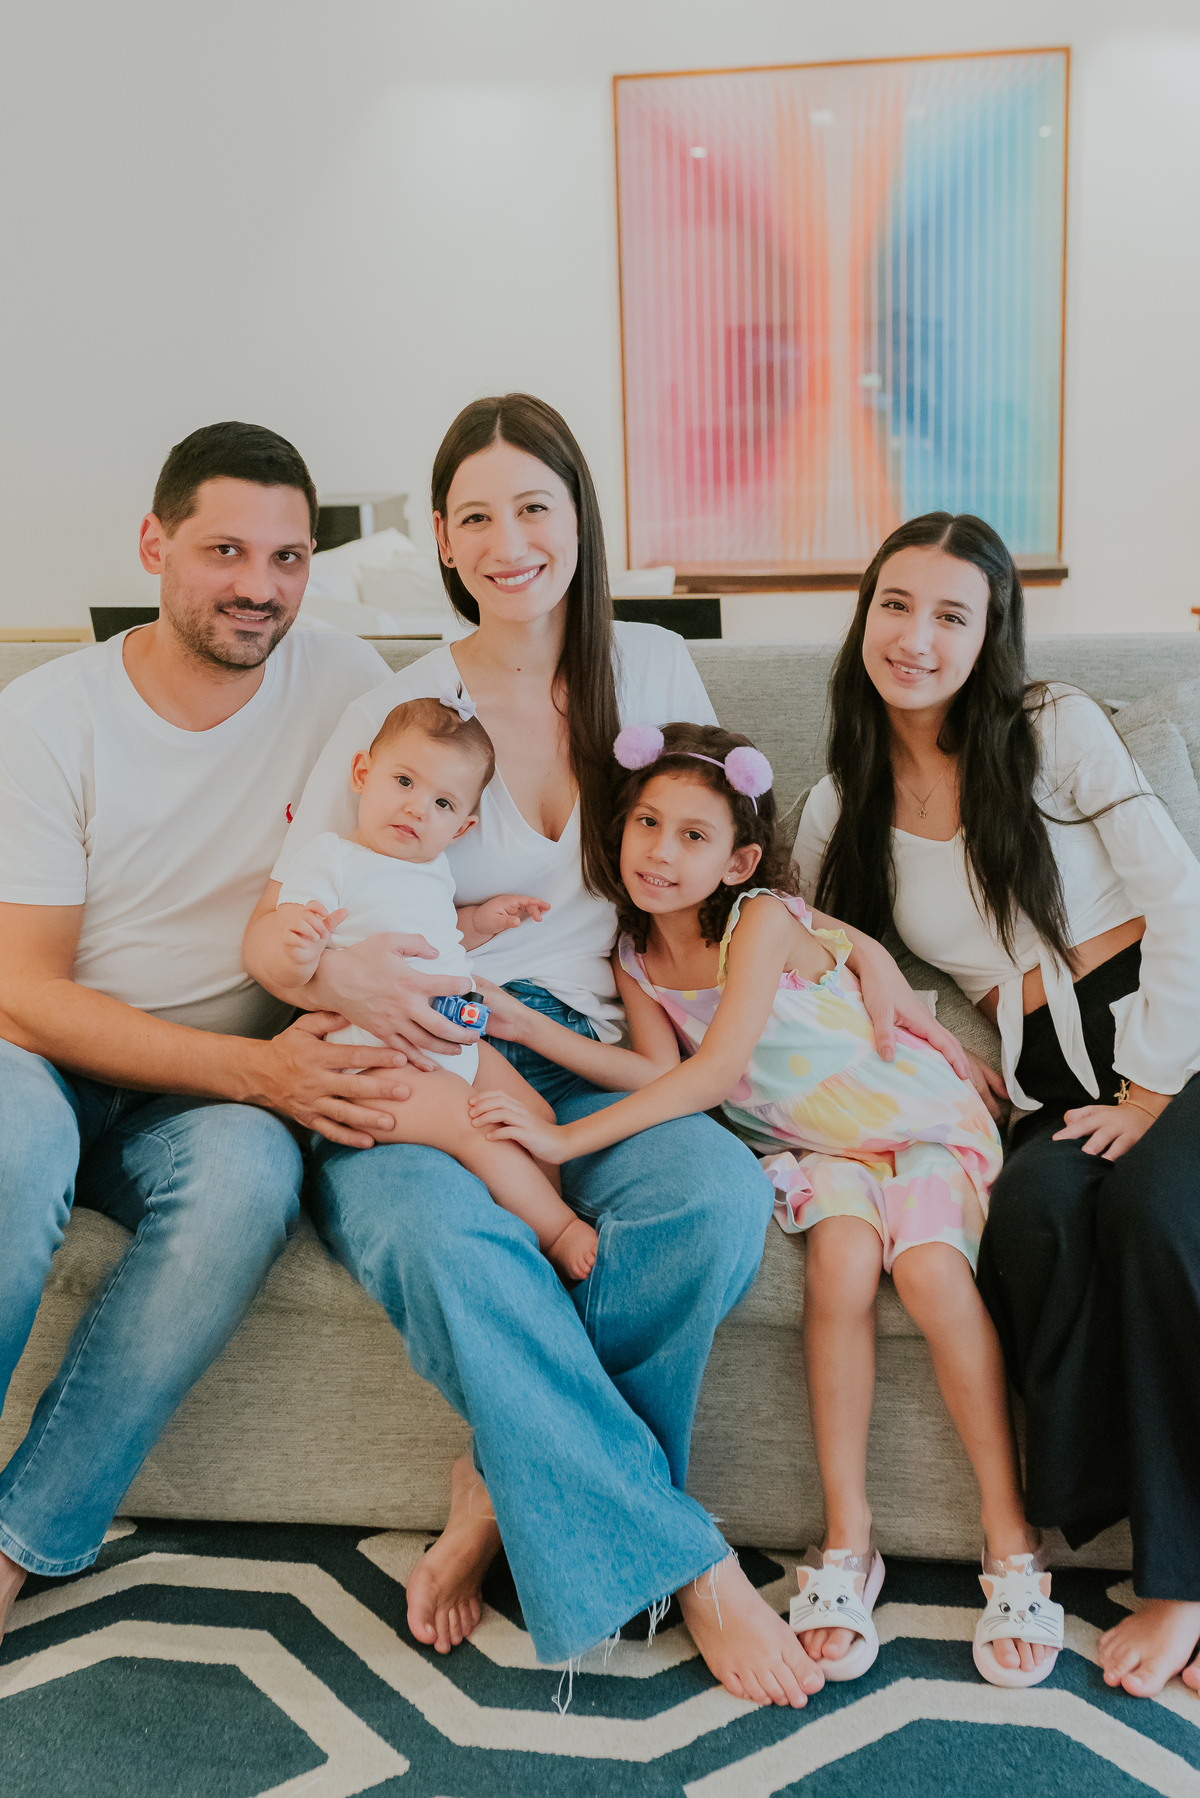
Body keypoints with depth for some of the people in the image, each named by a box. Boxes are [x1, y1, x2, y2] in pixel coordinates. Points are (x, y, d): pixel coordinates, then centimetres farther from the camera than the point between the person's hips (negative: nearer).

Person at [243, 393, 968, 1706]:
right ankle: (689, 1565, -19)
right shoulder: (396, 712, 4)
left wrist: (857, 944, 6)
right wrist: (332, 969, -20)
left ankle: (509, 1483, -10)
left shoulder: (651, 669, 11)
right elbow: (268, 931, 4)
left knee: (723, 1196, -31)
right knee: (449, 1241, -36)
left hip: (586, 1067, 2)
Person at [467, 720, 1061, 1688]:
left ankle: (1011, 1540, -15)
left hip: (916, 1120, -3)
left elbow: (716, 1070, -30)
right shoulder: (637, 958, -1)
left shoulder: (763, 919, -21)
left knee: (930, 1272, -29)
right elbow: (661, 1072, -9)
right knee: (841, 1262, -28)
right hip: (810, 1146, 4)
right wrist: (527, 1026, -17)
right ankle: (847, 1540, -17)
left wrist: (568, 1136, -36)